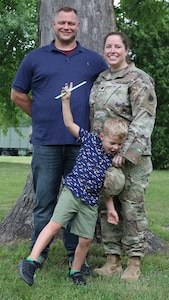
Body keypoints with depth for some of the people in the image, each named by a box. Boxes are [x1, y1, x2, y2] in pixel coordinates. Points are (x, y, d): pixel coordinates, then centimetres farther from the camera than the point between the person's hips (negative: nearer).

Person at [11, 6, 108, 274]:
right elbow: (18, 94, 13)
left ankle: (76, 255, 14)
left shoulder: (94, 60, 11)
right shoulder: (35, 58, 9)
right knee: (44, 200, 4)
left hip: (81, 143, 1)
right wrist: (41, 116, 8)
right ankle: (38, 253, 14)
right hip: (46, 142, 0)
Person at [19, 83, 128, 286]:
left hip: (90, 202, 4)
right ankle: (31, 261, -14)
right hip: (72, 191, -4)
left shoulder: (113, 161, 9)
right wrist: (66, 100, -9)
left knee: (86, 239, 2)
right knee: (54, 225, -15)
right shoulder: (91, 140, 0)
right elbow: (69, 124, -3)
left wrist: (110, 208, 15)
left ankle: (75, 271, 21)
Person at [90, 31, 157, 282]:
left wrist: (126, 152, -22)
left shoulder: (139, 80, -8)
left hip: (131, 156, -7)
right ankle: (113, 261, 17)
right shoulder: (100, 80, 14)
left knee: (132, 208, -2)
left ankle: (134, 264, 8)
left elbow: (144, 120, -16)